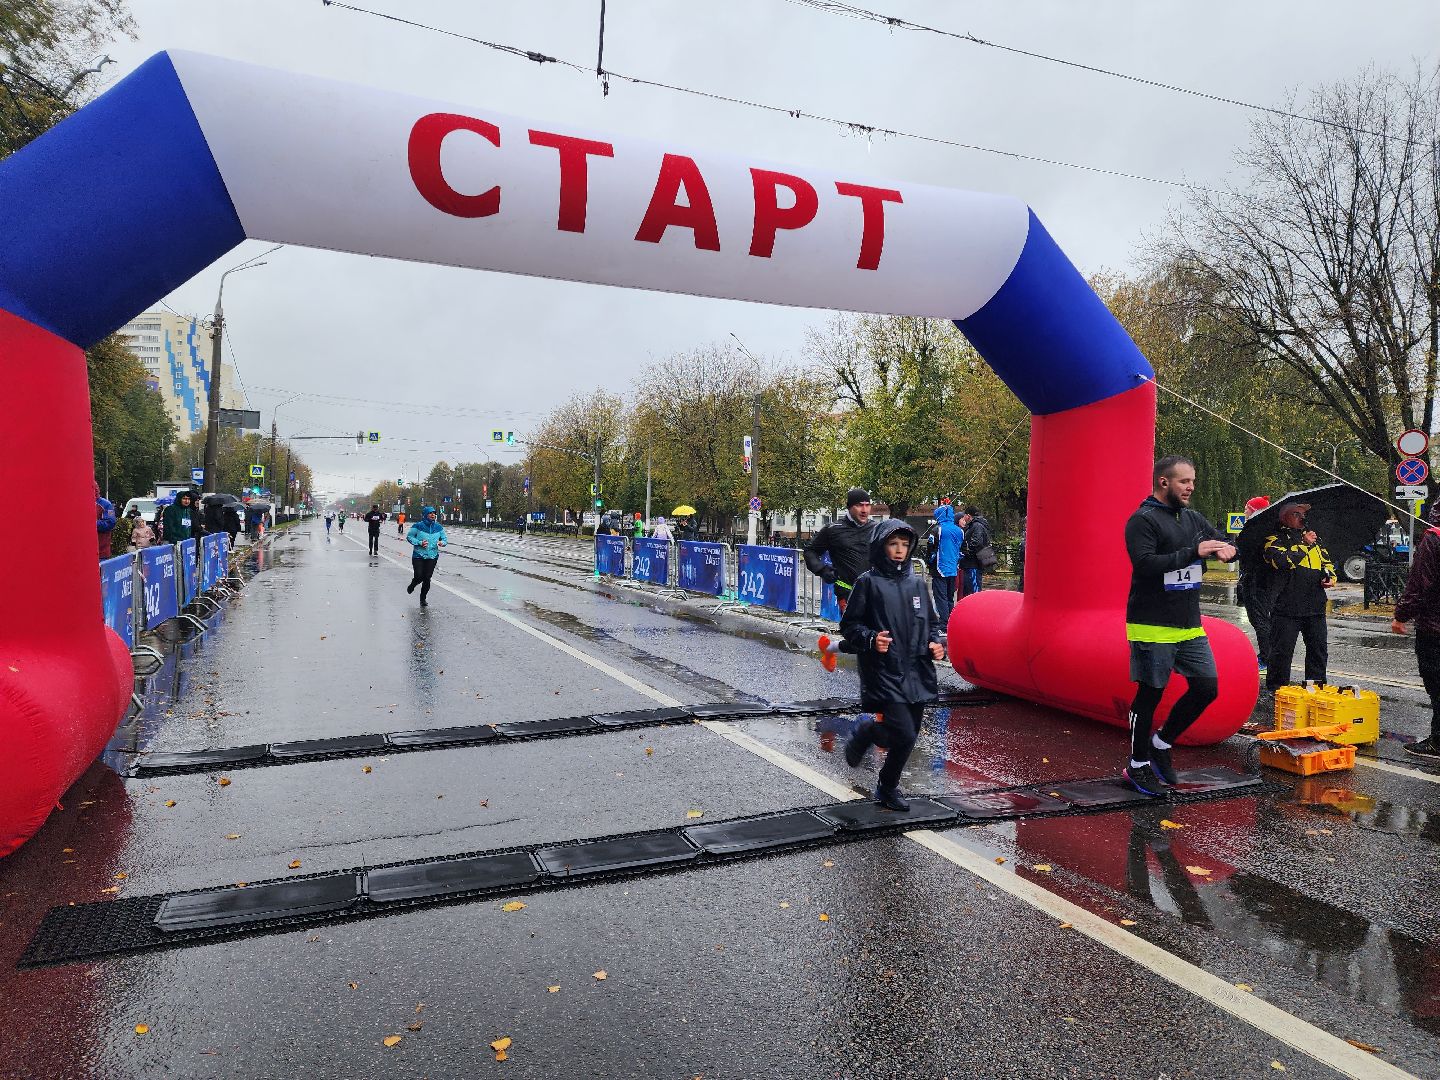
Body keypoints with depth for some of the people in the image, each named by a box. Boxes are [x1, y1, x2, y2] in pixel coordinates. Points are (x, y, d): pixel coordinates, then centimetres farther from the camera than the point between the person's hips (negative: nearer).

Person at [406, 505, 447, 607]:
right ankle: (412, 586, 30)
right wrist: (419, 543, -15)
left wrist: (442, 542, -11)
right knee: (419, 576, -8)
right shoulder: (418, 526, -7)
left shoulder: (439, 527, 5)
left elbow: (445, 539, 13)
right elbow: (409, 537, -1)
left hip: (432, 557, 3)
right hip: (418, 556, -3)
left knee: (427, 578, 1)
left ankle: (423, 599, 18)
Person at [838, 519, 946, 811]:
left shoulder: (916, 583, 11)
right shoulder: (868, 582, -4)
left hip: (917, 673, 6)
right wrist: (871, 639, -19)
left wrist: (935, 644, 2)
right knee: (904, 736, -12)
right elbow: (849, 624, -2)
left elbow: (930, 622, 20)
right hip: (885, 674, -6)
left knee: (910, 734, 9)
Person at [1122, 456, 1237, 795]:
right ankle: (1138, 765, 16)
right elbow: (1145, 563, -23)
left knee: (1206, 688, 9)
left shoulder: (1193, 519, 13)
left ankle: (1161, 743, 26)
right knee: (1149, 694, 1)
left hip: (1190, 626, 8)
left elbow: (1224, 541, 18)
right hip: (1153, 627, -8)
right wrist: (1194, 552, -23)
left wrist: (1228, 549, -6)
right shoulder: (1143, 520, -11)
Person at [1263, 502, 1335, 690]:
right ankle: (1276, 689, 7)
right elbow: (1281, 561, -20)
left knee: (1319, 648, 12)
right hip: (1287, 606, -6)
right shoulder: (1275, 539, -1)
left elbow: (1326, 561, 29)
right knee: (1282, 650, -3)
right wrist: (1305, 545, -12)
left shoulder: (1314, 538, 21)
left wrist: (1330, 577, 8)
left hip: (1316, 605, 6)